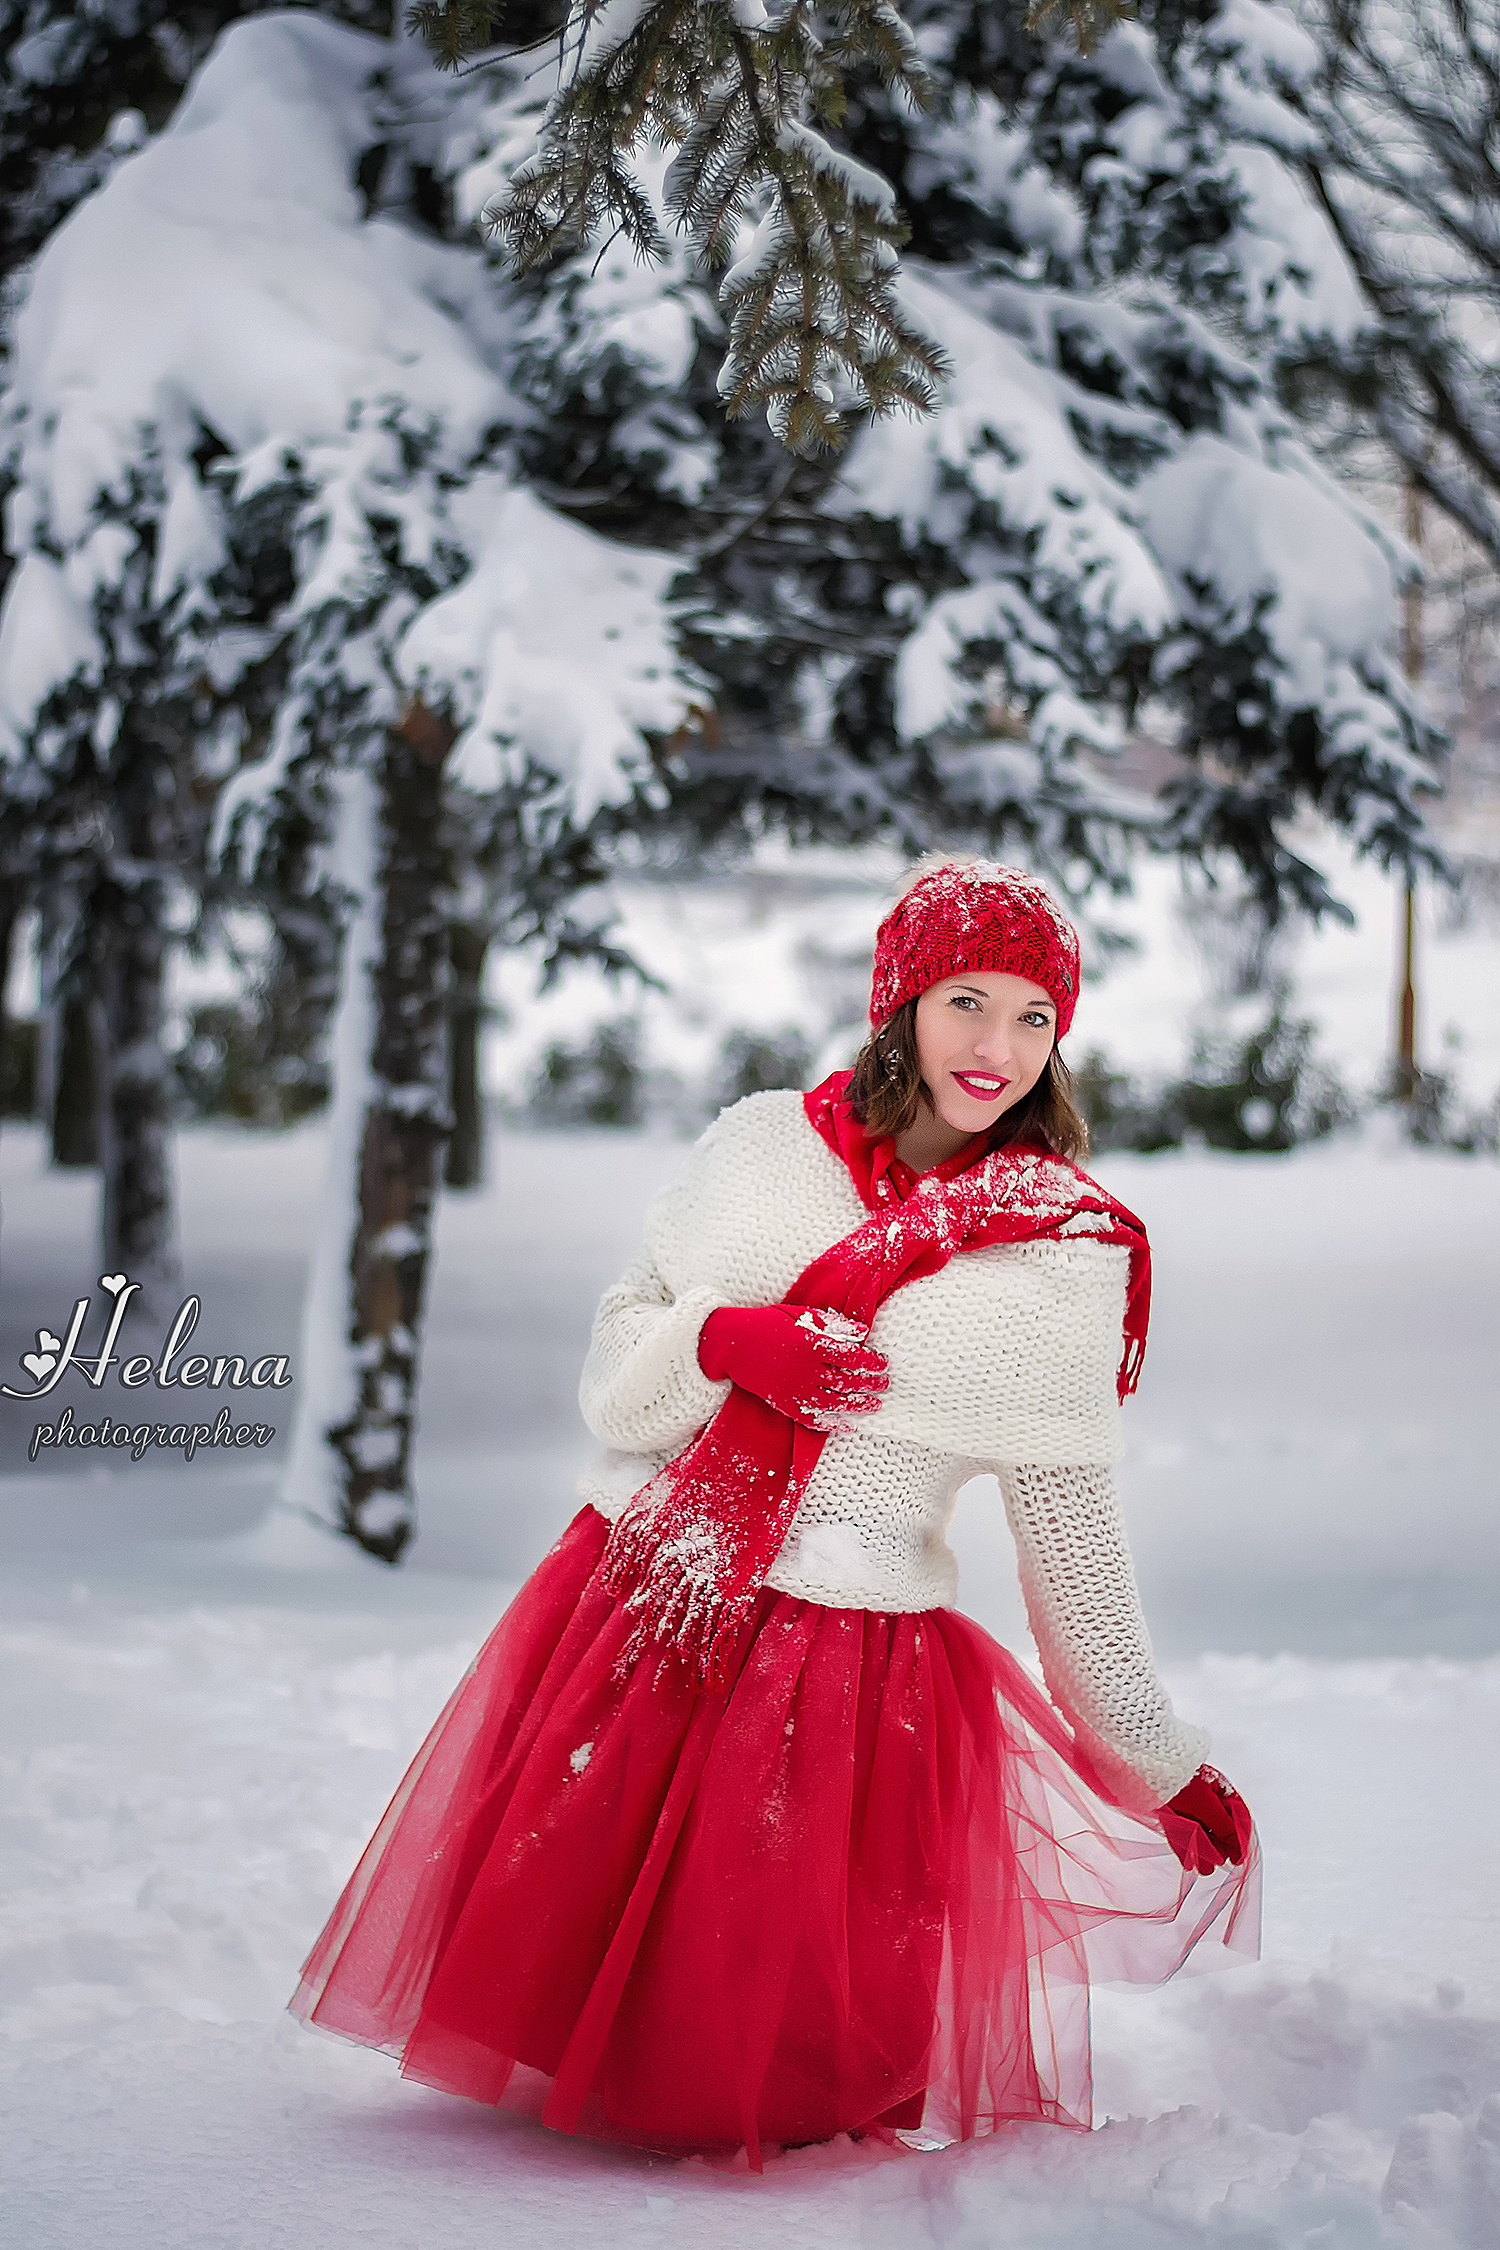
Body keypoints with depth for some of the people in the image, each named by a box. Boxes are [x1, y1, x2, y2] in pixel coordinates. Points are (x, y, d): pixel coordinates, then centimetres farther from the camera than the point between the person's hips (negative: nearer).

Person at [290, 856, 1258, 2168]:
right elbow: (616, 1379, 6)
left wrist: (1163, 1760, 9)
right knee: (552, 1957, 9)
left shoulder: (1065, 1256, -2)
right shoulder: (766, 1145, 4)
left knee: (772, 2053, 0)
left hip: (852, 1672, -3)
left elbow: (1073, 1526, 5)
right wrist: (715, 1341, -16)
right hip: (633, 1609, 3)